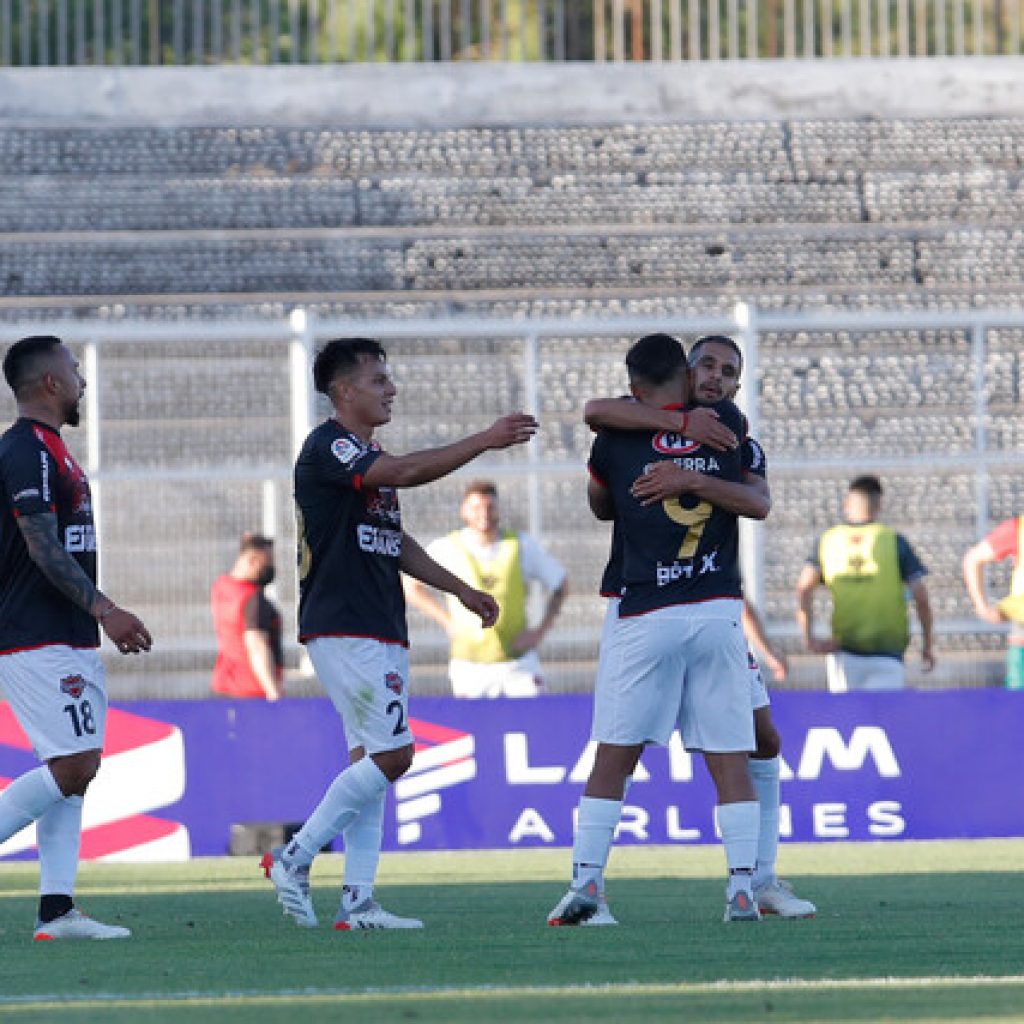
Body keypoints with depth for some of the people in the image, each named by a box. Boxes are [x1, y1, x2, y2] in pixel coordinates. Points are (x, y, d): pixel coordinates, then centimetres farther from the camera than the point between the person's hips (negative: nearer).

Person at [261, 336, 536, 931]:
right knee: (391, 754, -14)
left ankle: (358, 901, 3)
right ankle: (295, 857, -6)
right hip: (344, 630, -10)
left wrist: (461, 589, 23)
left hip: (382, 632, 10)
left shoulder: (371, 457, 20)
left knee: (371, 759, 5)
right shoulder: (328, 448, -11)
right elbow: (405, 472, -26)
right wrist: (485, 442, -25)